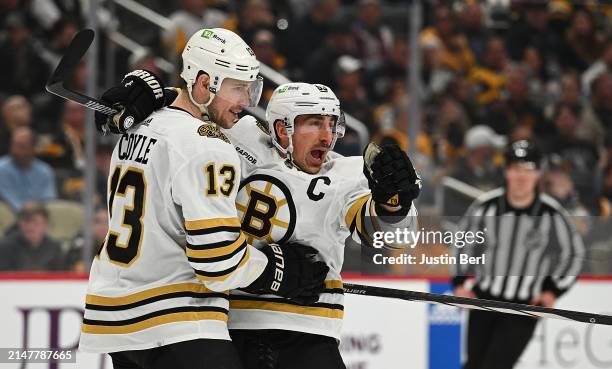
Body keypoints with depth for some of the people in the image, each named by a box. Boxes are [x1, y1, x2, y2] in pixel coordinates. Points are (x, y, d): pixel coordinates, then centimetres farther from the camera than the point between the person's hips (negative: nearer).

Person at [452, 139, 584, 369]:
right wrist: (460, 282, 6)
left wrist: (553, 290, 0)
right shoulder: (486, 206, -8)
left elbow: (573, 253, 5)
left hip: (524, 307, -2)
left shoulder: (551, 213, -12)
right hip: (484, 299, 3)